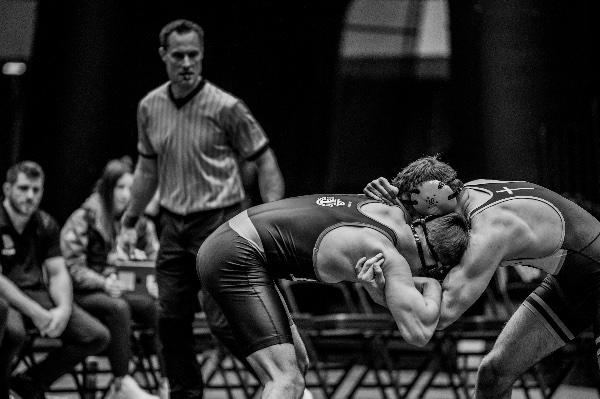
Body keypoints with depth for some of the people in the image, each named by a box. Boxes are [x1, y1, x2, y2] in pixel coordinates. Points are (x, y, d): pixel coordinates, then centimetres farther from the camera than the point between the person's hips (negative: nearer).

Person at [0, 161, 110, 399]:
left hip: (38, 295, 7)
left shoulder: (45, 225, 13)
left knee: (98, 336, -8)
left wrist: (63, 309, -12)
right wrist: (35, 312, -22)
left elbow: (58, 273, 10)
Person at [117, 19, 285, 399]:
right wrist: (130, 221, 21)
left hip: (219, 222, -5)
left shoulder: (225, 107, -10)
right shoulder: (150, 107, 6)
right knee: (171, 318, 4)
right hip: (173, 225, 5)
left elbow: (265, 162, -5)